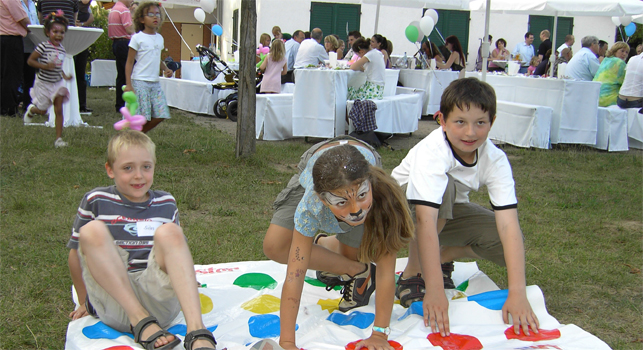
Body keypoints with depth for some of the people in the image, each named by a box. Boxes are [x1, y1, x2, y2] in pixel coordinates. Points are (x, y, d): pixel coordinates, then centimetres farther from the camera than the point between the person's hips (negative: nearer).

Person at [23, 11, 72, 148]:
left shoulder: (62, 49, 1)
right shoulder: (43, 46, -17)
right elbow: (30, 60, -14)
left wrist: (64, 75, 2)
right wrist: (45, 66, -26)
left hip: (57, 83, 4)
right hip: (43, 84, -4)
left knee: (59, 111, -4)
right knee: (43, 111, 10)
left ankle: (58, 138, 0)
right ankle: (31, 110, 46)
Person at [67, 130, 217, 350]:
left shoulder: (166, 204, 14)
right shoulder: (96, 201, 6)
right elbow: (76, 254, 13)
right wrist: (84, 302, 18)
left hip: (158, 302, 1)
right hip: (114, 303, -1)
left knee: (168, 232, -23)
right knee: (92, 231, -22)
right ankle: (141, 322, -29)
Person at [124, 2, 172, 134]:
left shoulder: (159, 38, 13)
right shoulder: (137, 38, -5)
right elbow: (129, 63, -5)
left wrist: (165, 69, 5)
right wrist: (128, 84, -13)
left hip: (155, 82, 6)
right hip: (140, 82, -6)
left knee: (160, 115, 3)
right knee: (141, 116, -7)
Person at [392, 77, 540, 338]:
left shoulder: (495, 160, -22)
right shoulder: (431, 152, -35)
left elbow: (509, 224, -30)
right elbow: (426, 219, -44)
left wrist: (517, 293, -39)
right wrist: (434, 291, -50)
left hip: (448, 211, 4)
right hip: (403, 209, -4)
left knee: (511, 243, -19)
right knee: (444, 186, -37)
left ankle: (443, 257, 6)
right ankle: (412, 273, -21)